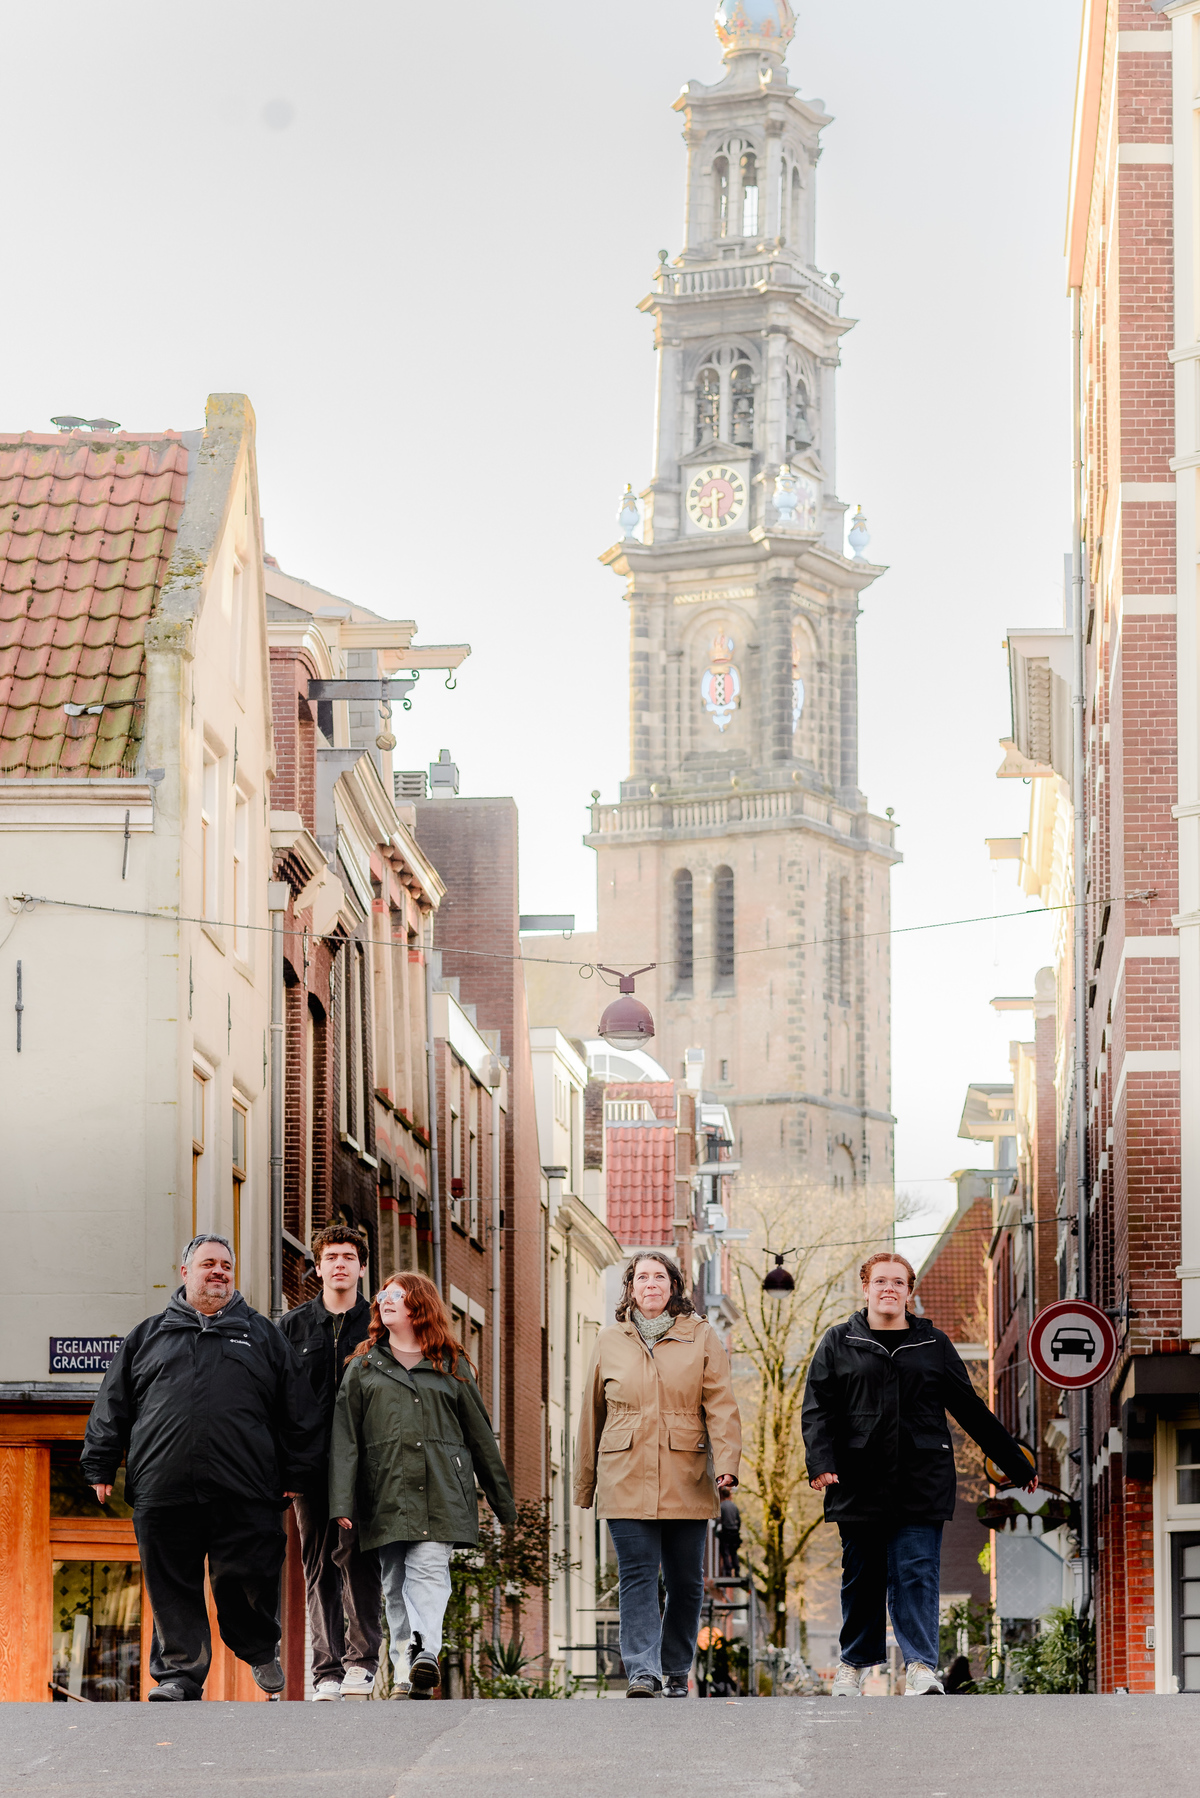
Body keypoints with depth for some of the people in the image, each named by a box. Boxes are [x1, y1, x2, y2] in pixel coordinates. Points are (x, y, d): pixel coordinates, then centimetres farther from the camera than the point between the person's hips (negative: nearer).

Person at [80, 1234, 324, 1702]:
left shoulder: (262, 1337, 16)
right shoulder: (147, 1337, 18)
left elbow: (299, 1413, 13)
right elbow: (112, 1408, 17)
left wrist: (296, 1474, 6)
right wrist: (101, 1467, 9)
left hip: (244, 1493, -1)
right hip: (163, 1489, 1)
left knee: (245, 1584, -3)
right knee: (173, 1590, 1)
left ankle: (262, 1652, 21)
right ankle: (179, 1675, 8)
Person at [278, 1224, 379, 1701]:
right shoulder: (292, 1326, 12)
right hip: (310, 1461, 2)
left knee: (356, 1554, -11)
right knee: (319, 1563, 1)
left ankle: (361, 1659, -3)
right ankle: (327, 1670, 1)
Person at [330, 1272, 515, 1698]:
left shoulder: (451, 1366, 14)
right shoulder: (364, 1366, 15)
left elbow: (479, 1435, 15)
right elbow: (345, 1436, 7)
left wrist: (503, 1502, 14)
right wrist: (341, 1502, -4)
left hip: (440, 1492, -2)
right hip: (386, 1493, 2)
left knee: (428, 1570, -17)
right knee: (396, 1584, 1)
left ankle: (424, 1654, -30)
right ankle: (406, 1676, 5)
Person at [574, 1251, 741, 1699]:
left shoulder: (701, 1337, 6)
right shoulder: (610, 1342, 10)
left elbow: (721, 1406, -1)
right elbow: (592, 1415, 16)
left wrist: (726, 1466, -15)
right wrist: (585, 1485, 17)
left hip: (686, 1482, 0)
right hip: (627, 1481, 0)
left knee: (686, 1582, 5)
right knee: (638, 1576, -10)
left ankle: (676, 1670, 19)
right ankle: (642, 1672, -15)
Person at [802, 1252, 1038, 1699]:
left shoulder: (933, 1345, 12)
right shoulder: (839, 1343, 9)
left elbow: (972, 1410, 16)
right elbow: (817, 1407, 3)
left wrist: (1017, 1464, 16)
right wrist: (821, 1461, -14)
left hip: (921, 1485, 0)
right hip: (860, 1483, 0)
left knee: (916, 1574, -8)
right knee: (862, 1577, 6)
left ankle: (921, 1669, -12)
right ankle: (853, 1664, 19)